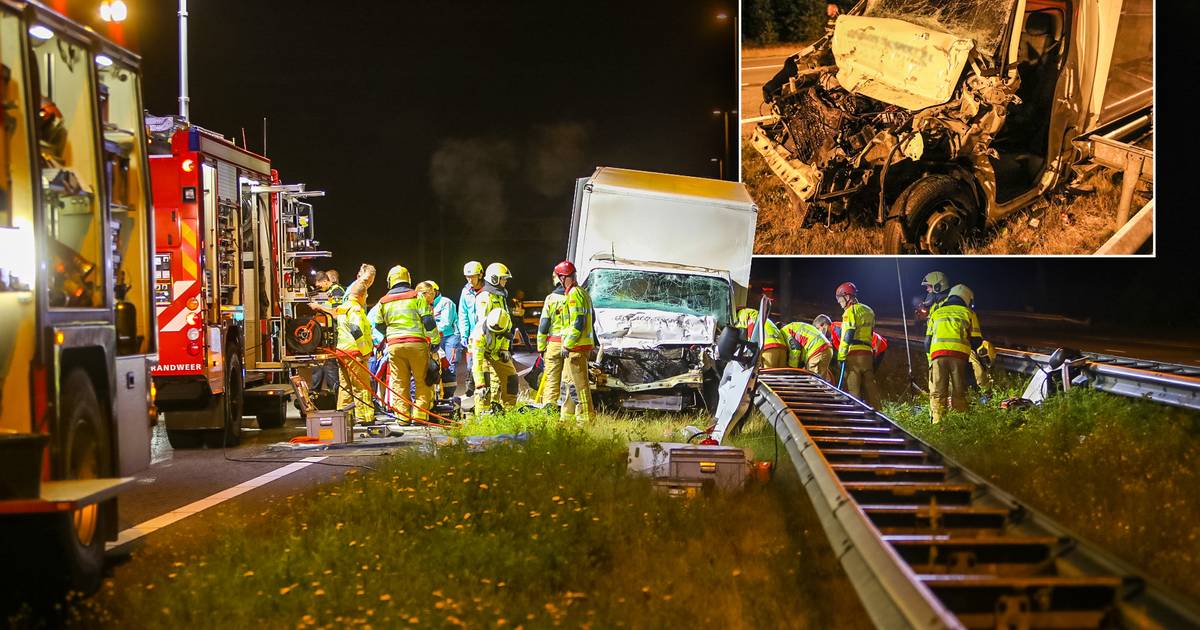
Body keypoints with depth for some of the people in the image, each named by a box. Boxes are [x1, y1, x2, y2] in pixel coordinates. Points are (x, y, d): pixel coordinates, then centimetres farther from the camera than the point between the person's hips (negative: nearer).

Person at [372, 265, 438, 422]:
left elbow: (378, 325, 22)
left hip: (394, 344, 3)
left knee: (399, 382, 7)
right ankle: (419, 415, -1)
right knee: (422, 381, 4)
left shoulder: (384, 301, 11)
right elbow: (428, 321, -3)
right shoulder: (416, 297, 1)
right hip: (416, 343, -3)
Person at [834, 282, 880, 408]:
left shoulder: (851, 311, -5)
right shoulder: (868, 311, 19)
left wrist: (841, 357, -14)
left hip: (853, 355, -7)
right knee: (870, 389, 8)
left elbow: (847, 336, -14)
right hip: (868, 354, 7)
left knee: (852, 390, -7)